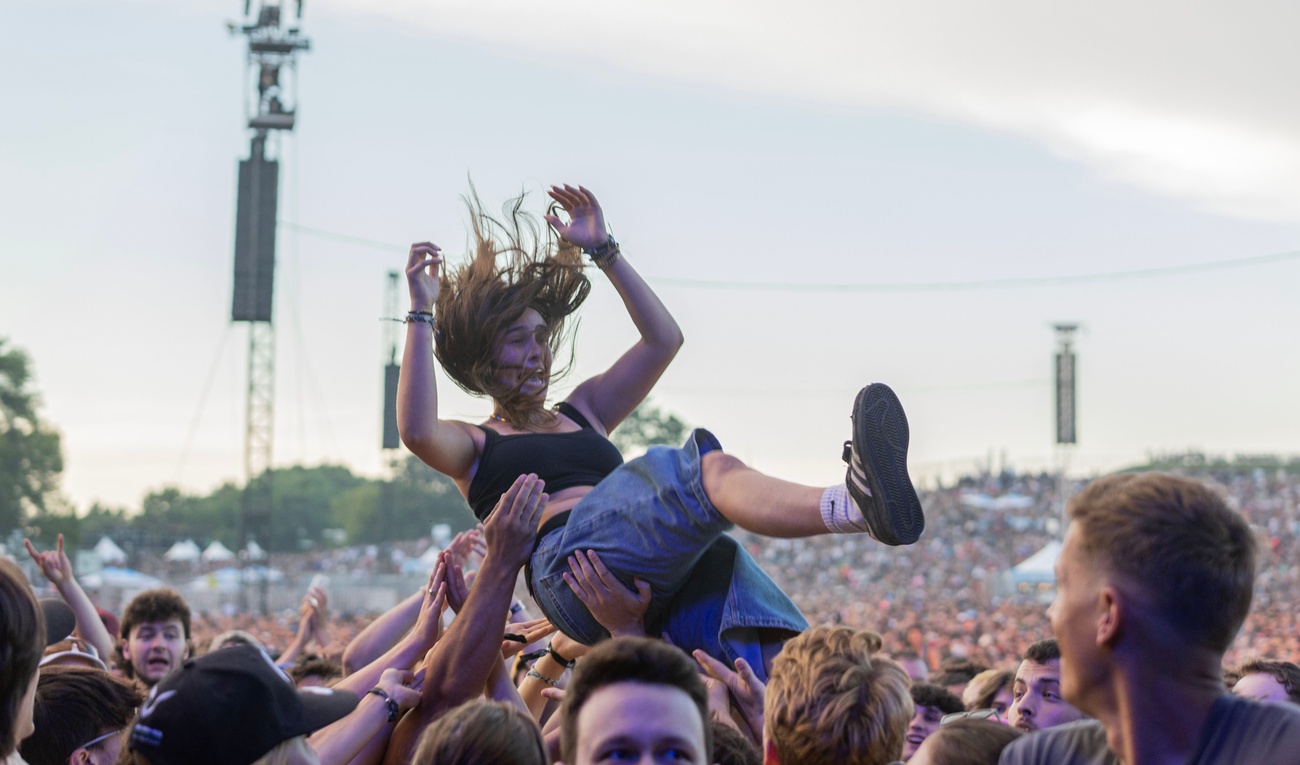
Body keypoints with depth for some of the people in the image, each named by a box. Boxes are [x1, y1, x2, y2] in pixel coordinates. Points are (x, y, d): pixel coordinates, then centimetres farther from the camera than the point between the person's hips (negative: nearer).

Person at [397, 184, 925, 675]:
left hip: (659, 581, 6)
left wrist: (603, 251, 29)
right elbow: (417, 432, -2)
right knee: (712, 469, -33)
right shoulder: (474, 446, 24)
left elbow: (663, 339, 32)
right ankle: (858, 506, -61)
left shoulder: (582, 413, 39)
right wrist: (421, 313, 0)